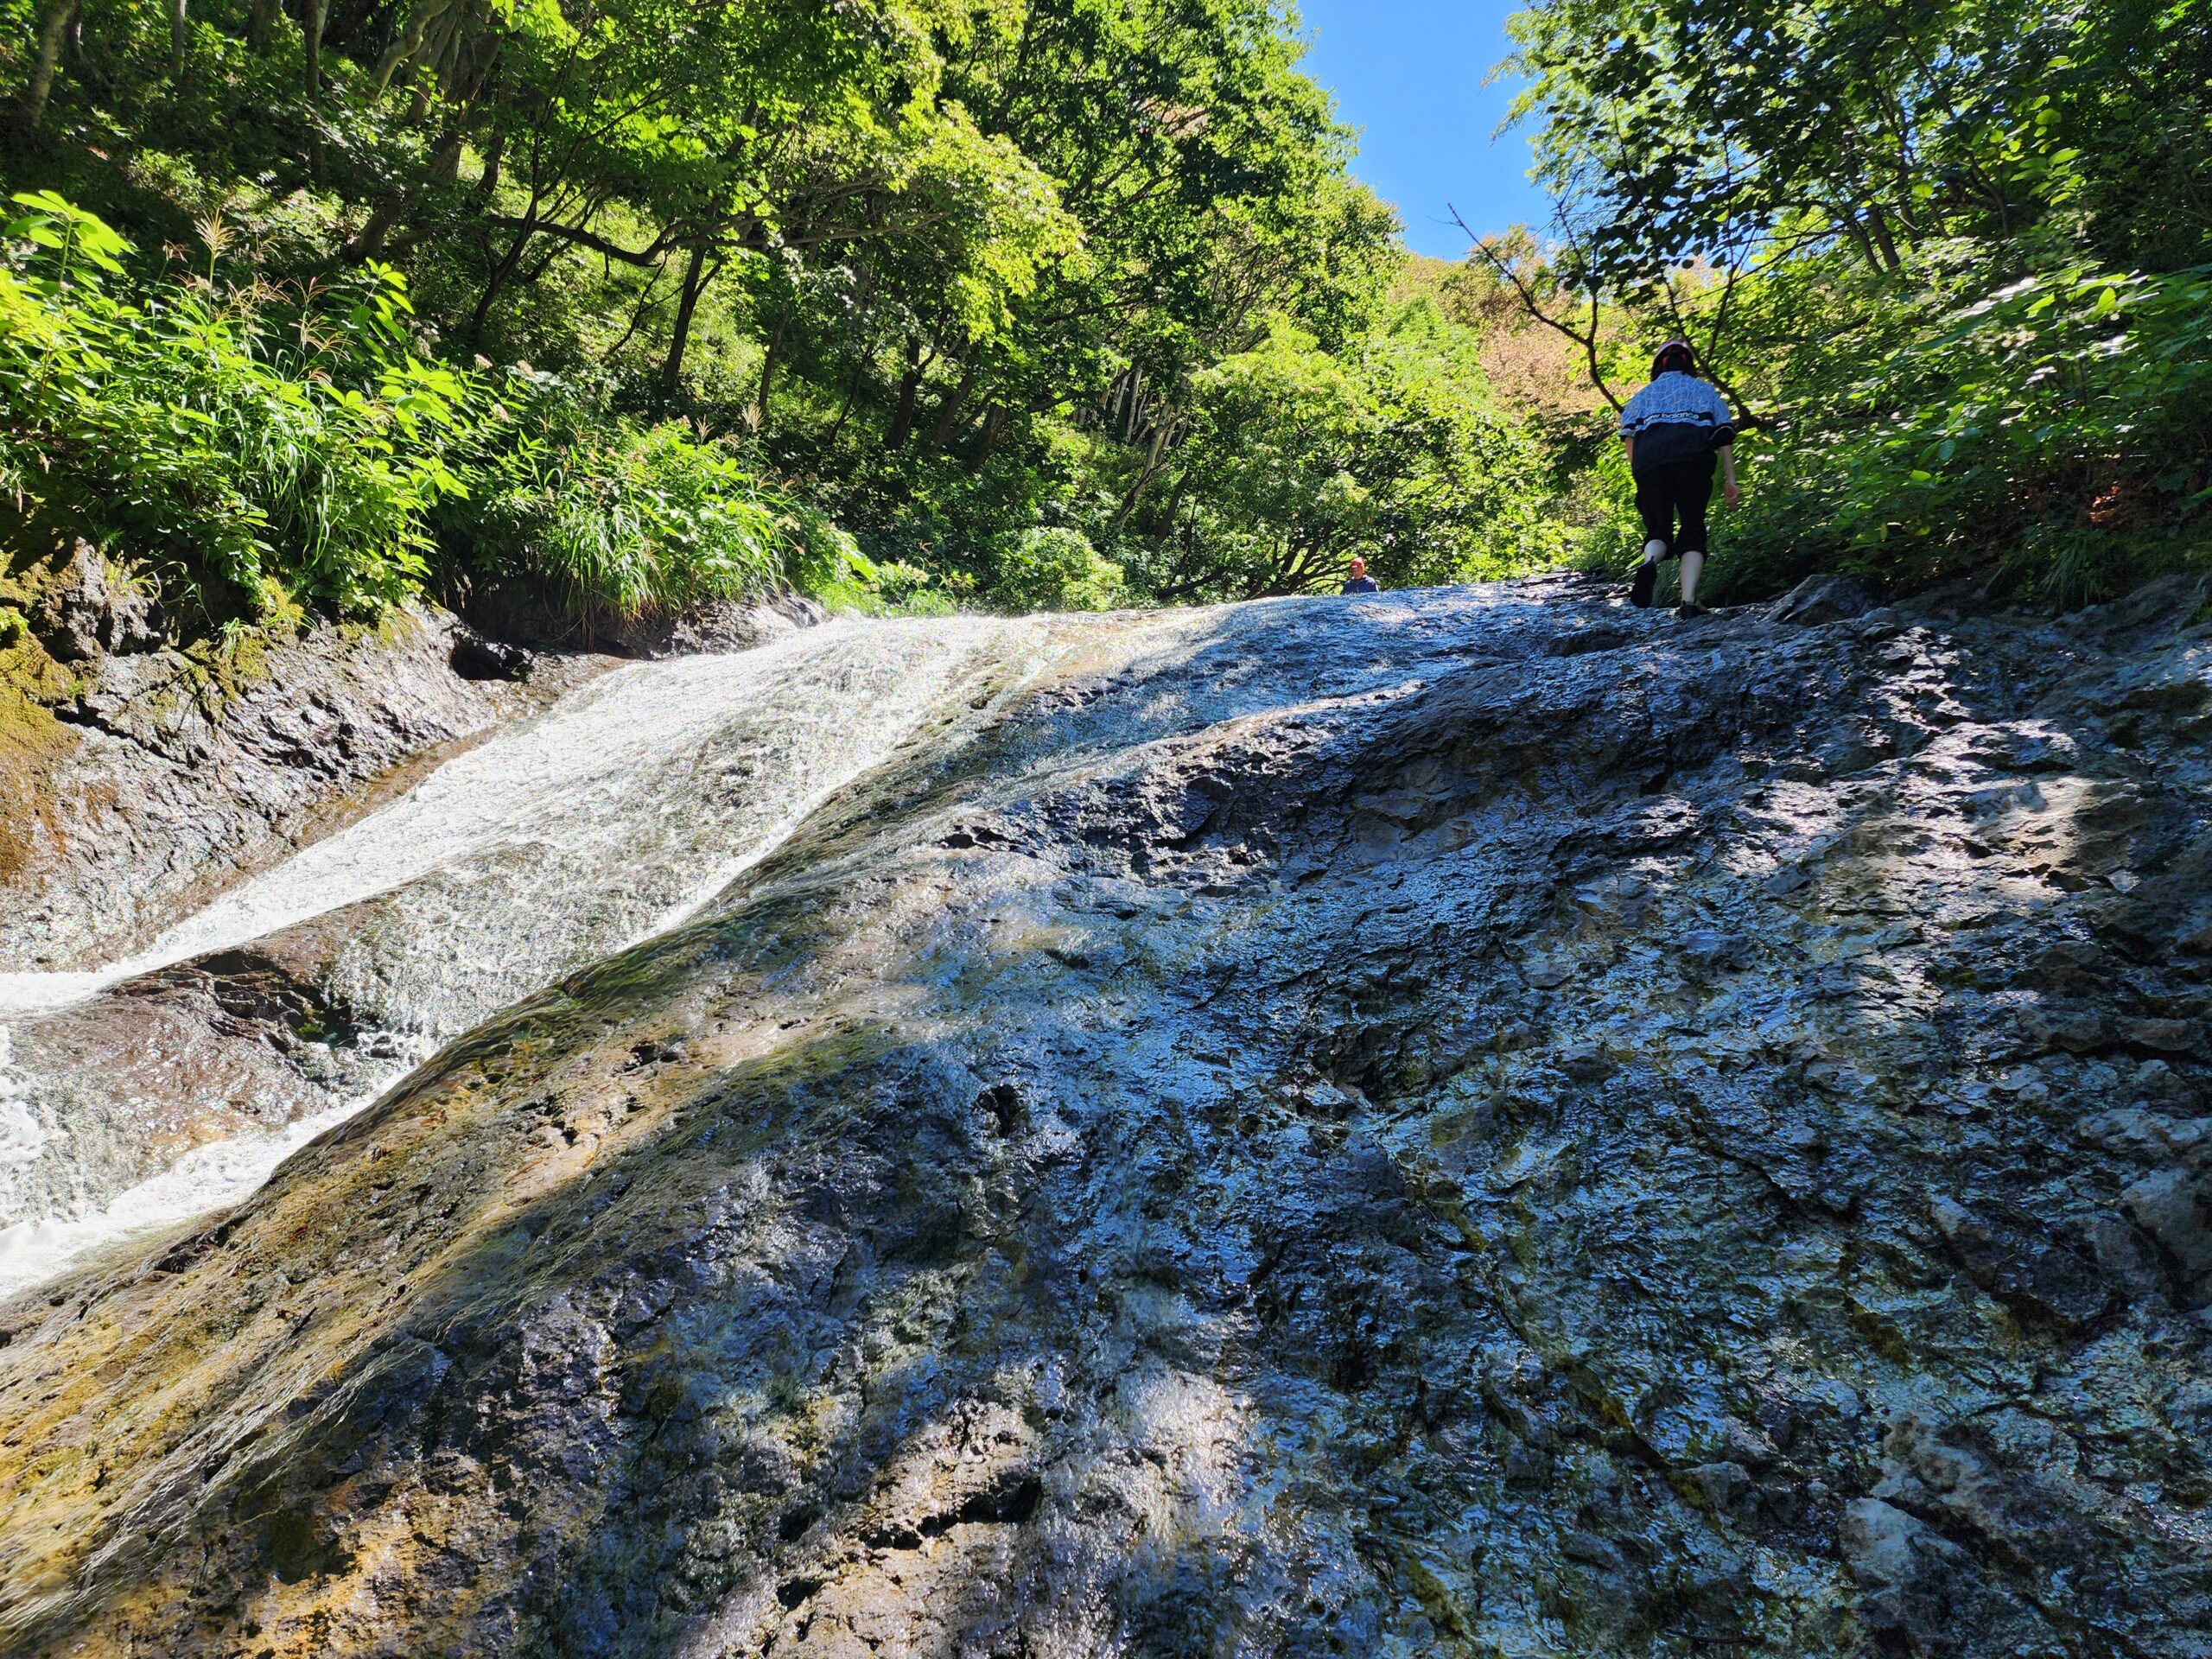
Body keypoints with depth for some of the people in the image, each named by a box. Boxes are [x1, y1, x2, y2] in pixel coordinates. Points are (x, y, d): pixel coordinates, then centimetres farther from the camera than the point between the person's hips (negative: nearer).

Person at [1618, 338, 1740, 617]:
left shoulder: (1644, 393, 29)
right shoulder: (1705, 391, 28)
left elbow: (1628, 435, 10)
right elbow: (1725, 435, 16)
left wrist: (1639, 473, 7)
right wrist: (1730, 480, 12)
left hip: (1650, 462, 1)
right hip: (1694, 459, 0)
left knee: (1658, 528, 8)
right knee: (1693, 530, 4)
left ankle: (1650, 561, -30)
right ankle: (1688, 600, -13)